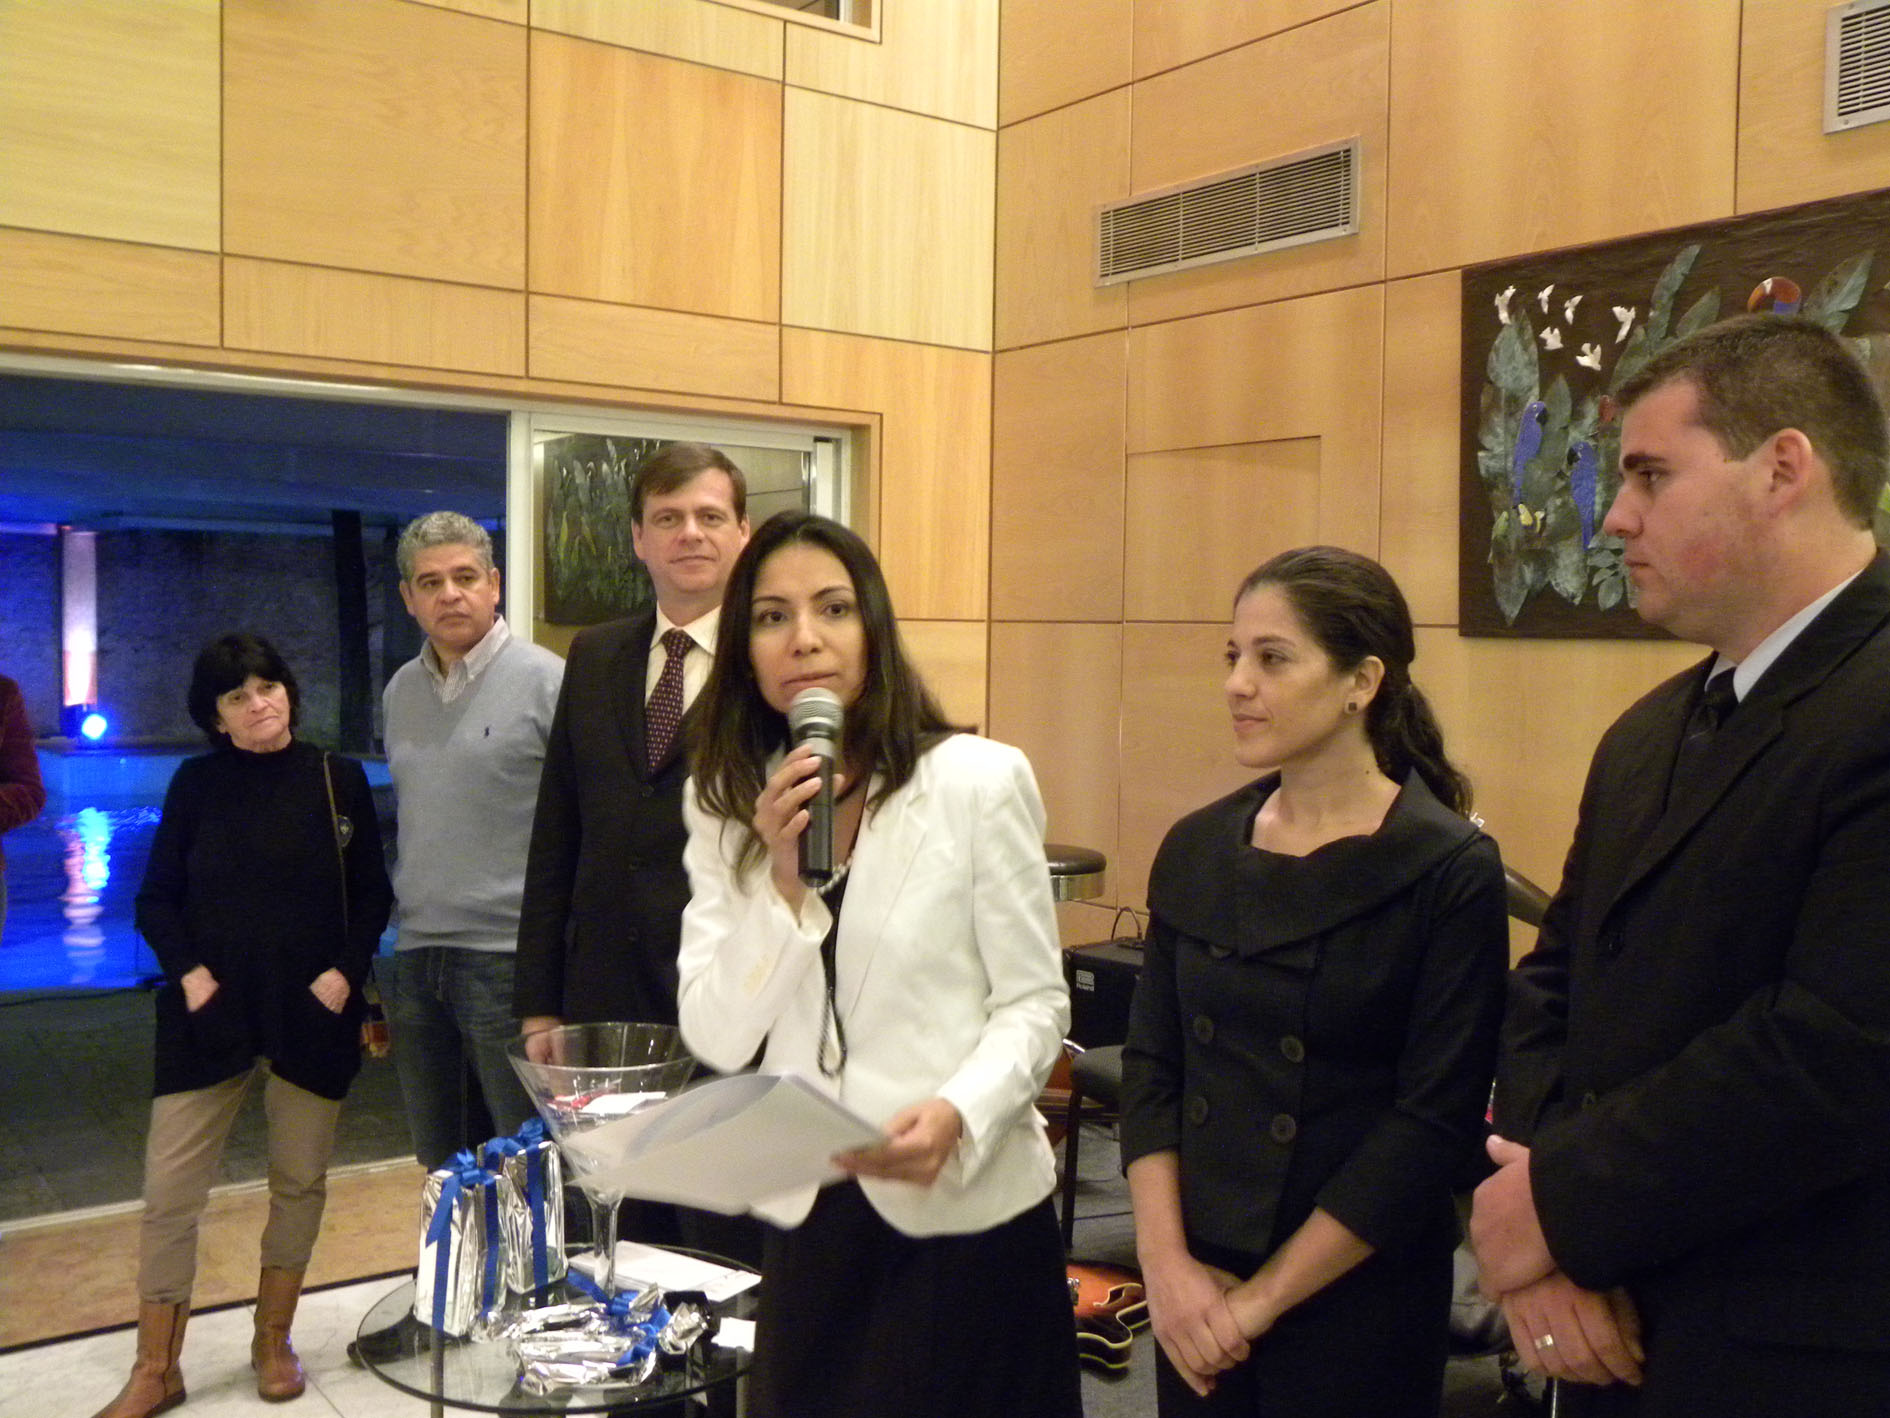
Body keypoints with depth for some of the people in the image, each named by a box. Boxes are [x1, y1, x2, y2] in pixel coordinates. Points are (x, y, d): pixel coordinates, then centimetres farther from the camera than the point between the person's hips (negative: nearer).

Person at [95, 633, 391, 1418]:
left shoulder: (338, 780, 1)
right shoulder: (196, 784, 2)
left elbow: (372, 895, 4)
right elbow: (157, 899, 5)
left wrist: (345, 972, -9)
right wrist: (187, 970, -9)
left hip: (311, 1013, 0)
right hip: (210, 1010, 0)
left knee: (299, 1180, 9)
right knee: (170, 1191, -1)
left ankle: (272, 1340, 27)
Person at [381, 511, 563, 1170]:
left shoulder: (547, 679, -8)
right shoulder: (400, 691, 13)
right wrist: (410, 907, 18)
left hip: (508, 959, -6)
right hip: (415, 960, 7)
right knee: (442, 1170, 17)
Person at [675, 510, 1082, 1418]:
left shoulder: (981, 780, -11)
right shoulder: (725, 805, 2)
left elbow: (1034, 1002, -8)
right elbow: (716, 1038, -4)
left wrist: (956, 1114, -26)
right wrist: (782, 880, -17)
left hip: (963, 1208, -3)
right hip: (805, 1215, 4)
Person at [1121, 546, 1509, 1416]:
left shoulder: (1451, 874, -11)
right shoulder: (1196, 850, 2)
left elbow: (1436, 1123, -14)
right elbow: (1150, 1064, 3)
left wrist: (1266, 1296, -13)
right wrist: (1166, 1262, -8)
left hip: (1354, 1305, -4)